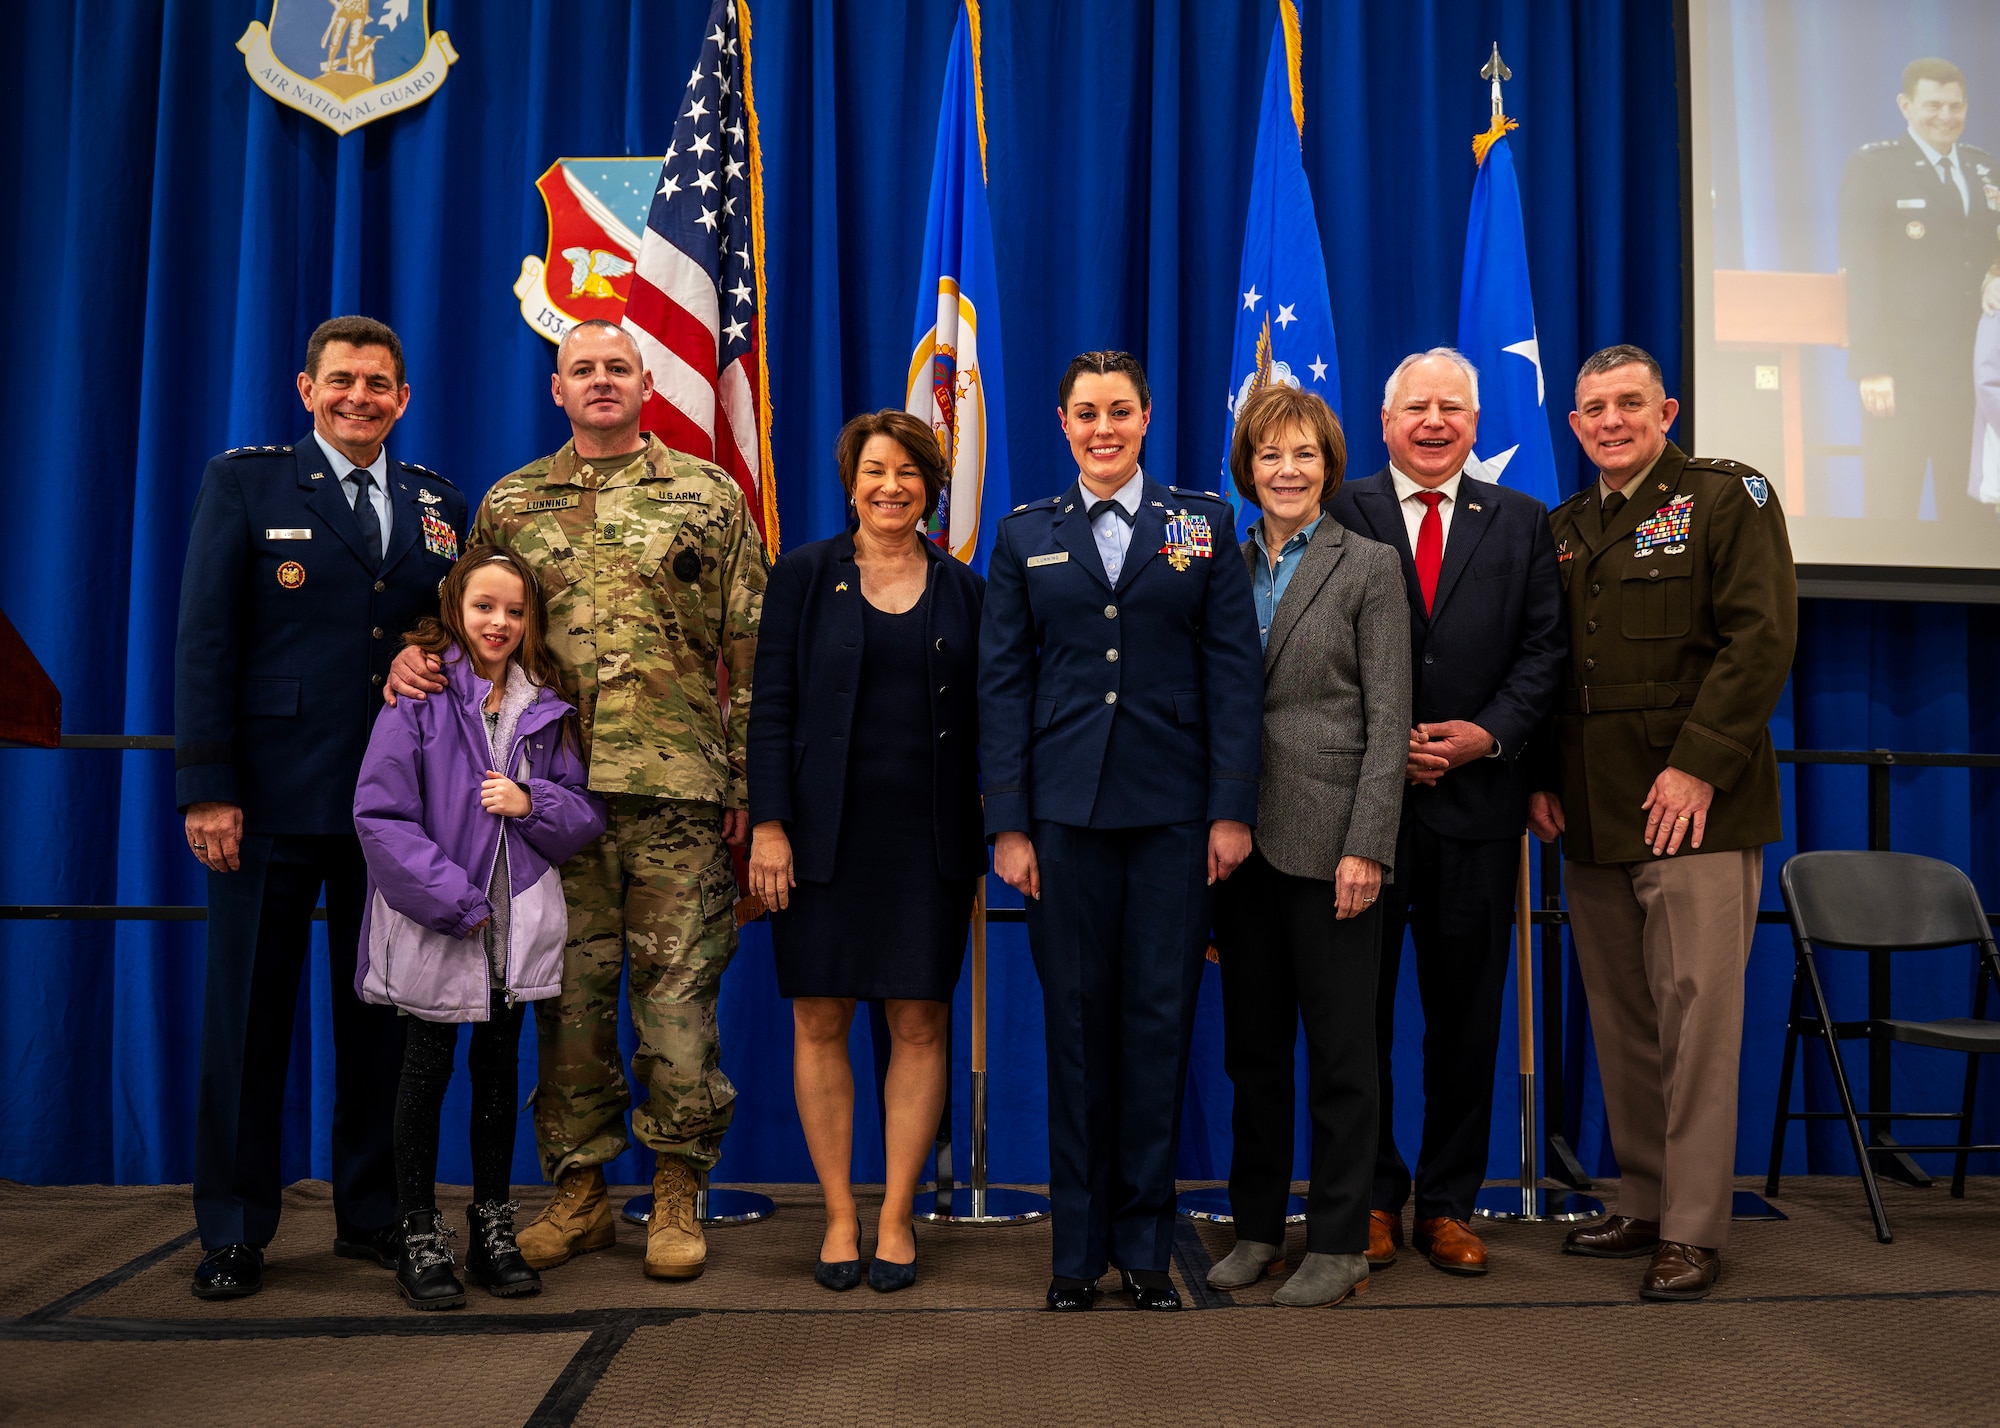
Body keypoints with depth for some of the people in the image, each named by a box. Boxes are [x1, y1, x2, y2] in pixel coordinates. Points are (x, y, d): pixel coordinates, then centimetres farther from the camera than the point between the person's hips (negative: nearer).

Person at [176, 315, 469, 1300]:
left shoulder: (439, 504, 12)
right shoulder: (244, 482, 2)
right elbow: (205, 642, -3)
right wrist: (207, 788, -11)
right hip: (272, 801, -3)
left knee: (382, 1014, 10)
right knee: (249, 1014, 6)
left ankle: (372, 1215, 23)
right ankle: (234, 1232, 19)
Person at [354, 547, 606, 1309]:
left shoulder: (546, 707, 6)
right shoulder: (419, 696, -7)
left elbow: (588, 812, 8)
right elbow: (381, 815, -13)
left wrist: (532, 803, -13)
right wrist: (454, 899, -17)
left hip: (518, 922, 4)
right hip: (434, 923, -4)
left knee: (499, 1067, 13)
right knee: (427, 1069, 6)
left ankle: (493, 1228, 26)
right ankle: (420, 1239, 18)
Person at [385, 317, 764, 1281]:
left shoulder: (708, 496, 7)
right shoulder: (509, 504, 13)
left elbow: (751, 650, 4)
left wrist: (751, 781, -2)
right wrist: (414, 657, -5)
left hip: (677, 787, -2)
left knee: (675, 994, 1)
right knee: (568, 994, 7)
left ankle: (677, 1197, 14)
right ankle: (578, 1192, 20)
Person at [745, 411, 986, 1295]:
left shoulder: (963, 590, 9)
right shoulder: (804, 575, 3)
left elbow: (982, 722, 10)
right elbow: (772, 707, -1)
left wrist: (1002, 831, 3)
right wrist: (770, 824, -9)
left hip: (930, 839, 1)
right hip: (825, 834, -1)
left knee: (920, 1024, 3)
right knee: (820, 1022, 3)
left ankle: (896, 1216, 16)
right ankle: (838, 1214, 17)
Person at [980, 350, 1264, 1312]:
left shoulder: (1203, 525, 8)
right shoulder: (1026, 536, 10)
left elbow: (1234, 671, 3)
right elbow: (1002, 685, 6)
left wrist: (1233, 809, -5)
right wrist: (1009, 824, -1)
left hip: (1174, 809, 0)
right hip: (1067, 810, 1)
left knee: (1159, 1022, 2)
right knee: (1076, 1021, 5)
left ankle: (1146, 1245, 16)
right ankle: (1079, 1249, 17)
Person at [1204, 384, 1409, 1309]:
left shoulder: (1369, 566, 0)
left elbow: (1387, 719, -6)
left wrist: (1366, 847, -13)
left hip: (1327, 837, -4)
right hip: (1243, 837, 5)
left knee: (1339, 1049, 3)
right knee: (1251, 1042, 11)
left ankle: (1338, 1243, 14)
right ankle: (1257, 1226, 24)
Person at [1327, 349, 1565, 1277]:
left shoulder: (1520, 523, 11)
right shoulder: (1339, 516, 4)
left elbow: (1545, 650, 5)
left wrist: (1489, 733, -10)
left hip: (1478, 797, 2)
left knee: (1466, 1011, 8)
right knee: (1358, 1006, 4)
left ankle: (1448, 1205, 21)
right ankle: (1372, 1198, 19)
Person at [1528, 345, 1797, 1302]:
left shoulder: (1728, 497, 0)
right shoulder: (1563, 529, 17)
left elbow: (1761, 638, -9)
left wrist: (1698, 764, -16)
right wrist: (1540, 779, 8)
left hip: (1694, 807, -6)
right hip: (1591, 818, 6)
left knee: (1697, 1012, -4)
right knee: (1621, 1022, 10)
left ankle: (1694, 1229, 5)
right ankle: (1644, 1202, 22)